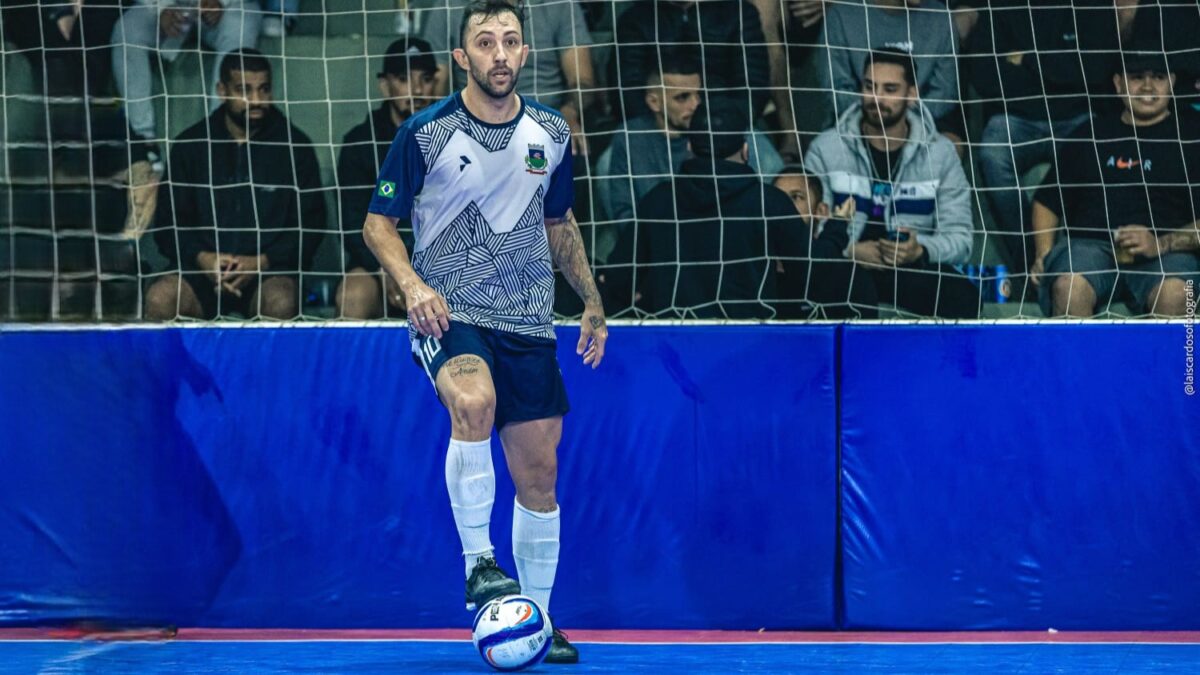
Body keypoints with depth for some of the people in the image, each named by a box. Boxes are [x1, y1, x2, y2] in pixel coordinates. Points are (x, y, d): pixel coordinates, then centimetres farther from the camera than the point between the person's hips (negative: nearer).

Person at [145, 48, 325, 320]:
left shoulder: (294, 146, 5)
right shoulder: (190, 144, 9)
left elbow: (310, 224, 5)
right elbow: (168, 223, 9)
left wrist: (262, 262, -12)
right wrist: (200, 258, -12)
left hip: (271, 271, -1)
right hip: (201, 270, 1)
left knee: (280, 301, -36)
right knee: (159, 298, -31)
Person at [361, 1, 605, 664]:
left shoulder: (551, 134, 5)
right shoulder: (425, 133, -8)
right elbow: (378, 222, -2)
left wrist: (591, 300, 17)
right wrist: (412, 283, -19)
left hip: (528, 322, 4)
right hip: (448, 314, -4)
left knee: (538, 472, 4)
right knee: (474, 401, -35)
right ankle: (478, 563, -24)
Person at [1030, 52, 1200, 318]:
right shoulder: (1088, 136, 22)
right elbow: (1046, 202, 25)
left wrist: (1161, 244, -12)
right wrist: (1044, 254, 6)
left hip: (1165, 251, -2)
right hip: (1087, 243, 2)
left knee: (1174, 293, -37)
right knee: (1069, 286, -35)